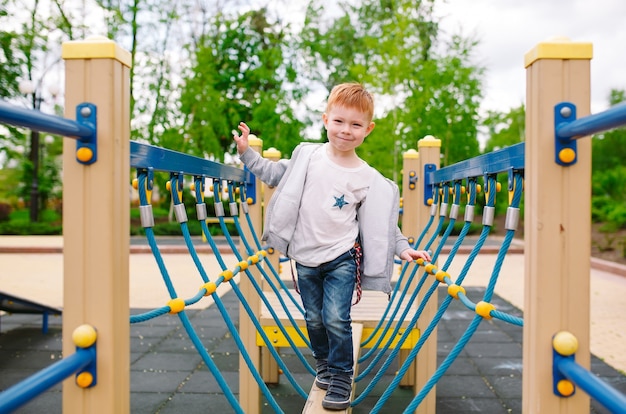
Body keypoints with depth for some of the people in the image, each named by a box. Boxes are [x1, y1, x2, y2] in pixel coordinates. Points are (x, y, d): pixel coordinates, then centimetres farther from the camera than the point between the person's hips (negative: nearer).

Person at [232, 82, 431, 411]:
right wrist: (247, 152, 6)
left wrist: (402, 247, -6)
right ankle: (324, 365, 38)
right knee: (314, 319, 13)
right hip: (305, 258, 3)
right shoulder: (306, 155, -3)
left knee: (336, 319, -10)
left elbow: (381, 220, 2)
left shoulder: (369, 179, -6)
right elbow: (276, 174, 11)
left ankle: (341, 378, 10)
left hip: (342, 257, -2)